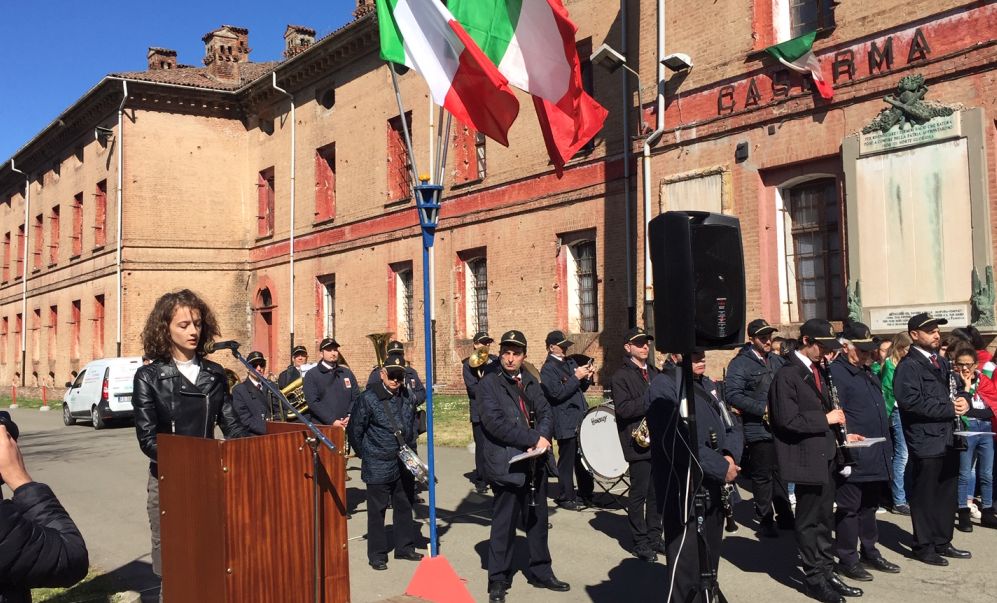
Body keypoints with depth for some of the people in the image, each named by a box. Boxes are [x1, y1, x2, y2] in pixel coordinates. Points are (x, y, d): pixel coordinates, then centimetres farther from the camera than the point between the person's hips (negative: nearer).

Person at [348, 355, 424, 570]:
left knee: (404, 506, 15)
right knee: (377, 510, 5)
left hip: (404, 464, 5)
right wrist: (366, 455, 0)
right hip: (378, 466, -5)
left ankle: (405, 547, 30)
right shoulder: (369, 399, -13)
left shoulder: (408, 398, 3)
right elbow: (355, 429, -7)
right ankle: (377, 554, 16)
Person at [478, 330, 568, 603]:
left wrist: (543, 437, -15)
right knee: (504, 525, 2)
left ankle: (541, 572, 31)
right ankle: (498, 581, 15)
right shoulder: (489, 384, -6)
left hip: (536, 463, 6)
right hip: (506, 465, -6)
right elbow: (495, 422, -17)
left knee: (538, 521, 16)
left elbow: (546, 412, 6)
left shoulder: (531, 382, 13)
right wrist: (533, 440, -18)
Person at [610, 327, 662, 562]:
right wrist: (651, 399, -22)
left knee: (657, 492, 12)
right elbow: (623, 409, -18)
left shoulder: (654, 372, 16)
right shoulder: (620, 376, -7)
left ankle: (655, 536, 23)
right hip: (639, 443, -7)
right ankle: (640, 542, 9)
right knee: (639, 493, 0)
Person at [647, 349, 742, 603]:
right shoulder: (664, 385, -13)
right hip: (684, 494, -8)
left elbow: (732, 427, 13)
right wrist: (722, 467, -17)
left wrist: (730, 456, -8)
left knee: (709, 567, 18)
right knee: (685, 572, -4)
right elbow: (679, 442, -22)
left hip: (714, 491, 8)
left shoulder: (708, 385, 14)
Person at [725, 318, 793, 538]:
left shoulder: (777, 360, 12)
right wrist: (763, 409, -20)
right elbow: (733, 395, -18)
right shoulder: (740, 363, -10)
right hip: (758, 430, -6)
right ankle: (765, 520, 12)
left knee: (780, 473, 15)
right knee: (762, 476, 2)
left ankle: (784, 515, 26)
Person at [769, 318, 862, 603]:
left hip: (825, 454, 8)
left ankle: (827, 572, 28)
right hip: (806, 458, -8)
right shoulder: (787, 375, -17)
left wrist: (837, 430, 7)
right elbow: (787, 420, -23)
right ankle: (814, 578, 17)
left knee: (824, 518, 17)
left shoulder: (818, 370, 11)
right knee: (809, 520, 5)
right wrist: (825, 419, -17)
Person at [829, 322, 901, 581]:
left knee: (869, 506, 19)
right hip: (853, 458, -9)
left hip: (876, 457, 9)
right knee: (849, 508, 2)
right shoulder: (835, 373, -14)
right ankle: (847, 560, 11)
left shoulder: (868, 372, 16)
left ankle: (870, 552, 31)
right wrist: (846, 439, -24)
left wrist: (886, 449, 19)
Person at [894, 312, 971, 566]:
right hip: (925, 441, -8)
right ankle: (924, 546, 15)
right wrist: (950, 409, -18)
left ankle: (942, 542, 28)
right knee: (925, 496, 3)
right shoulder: (908, 366, -12)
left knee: (948, 494, 15)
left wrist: (963, 402, -3)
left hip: (948, 438, 8)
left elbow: (954, 391, 20)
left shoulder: (942, 362, 15)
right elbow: (912, 402, -22)